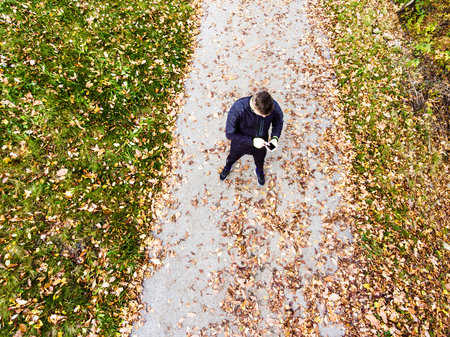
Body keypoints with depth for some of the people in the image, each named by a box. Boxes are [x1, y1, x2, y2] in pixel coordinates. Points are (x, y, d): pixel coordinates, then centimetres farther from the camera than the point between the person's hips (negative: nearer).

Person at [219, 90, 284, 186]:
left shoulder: (273, 105, -30)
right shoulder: (238, 109, -39)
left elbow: (278, 122, -8)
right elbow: (230, 134, -29)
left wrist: (275, 137, -24)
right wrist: (252, 141, -35)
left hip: (261, 142, 2)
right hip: (241, 143, -2)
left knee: (260, 160, 32)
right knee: (233, 157, 30)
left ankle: (259, 171, 70)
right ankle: (227, 167, 68)